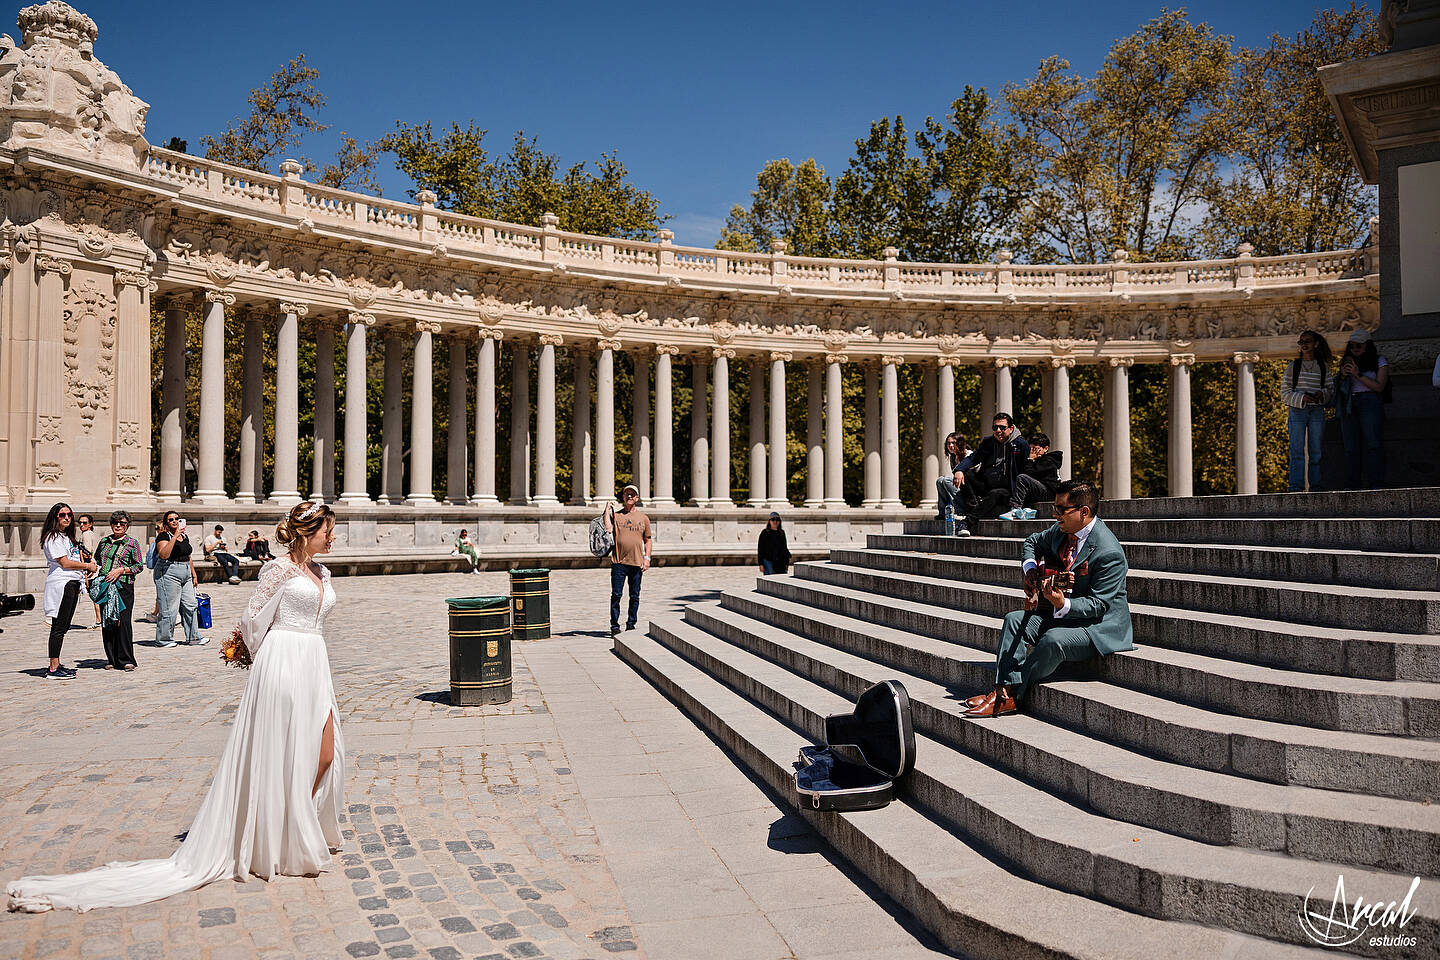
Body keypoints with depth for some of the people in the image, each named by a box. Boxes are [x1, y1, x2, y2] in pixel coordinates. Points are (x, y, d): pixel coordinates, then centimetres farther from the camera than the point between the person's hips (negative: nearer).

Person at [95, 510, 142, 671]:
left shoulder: (132, 543, 3)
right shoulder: (104, 542, 15)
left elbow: (139, 566, 0)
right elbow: (96, 560, 28)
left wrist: (121, 570, -12)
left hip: (124, 586, -4)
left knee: (123, 621, -9)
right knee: (107, 622, 3)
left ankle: (126, 660, -3)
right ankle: (112, 660, 10)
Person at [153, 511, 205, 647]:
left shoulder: (184, 536, 16)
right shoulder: (163, 536, -7)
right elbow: (163, 555, -25)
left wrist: (194, 574, 22)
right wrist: (175, 537, -27)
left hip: (185, 574, 8)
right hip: (168, 573, -8)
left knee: (190, 606, 7)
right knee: (169, 608, -5)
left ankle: (193, 637, 14)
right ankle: (163, 639, 7)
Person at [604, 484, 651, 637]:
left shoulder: (643, 518, 11)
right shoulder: (615, 515, 8)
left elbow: (647, 540, 14)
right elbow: (608, 529, -11)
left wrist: (647, 558, 4)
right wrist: (607, 511, -7)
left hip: (637, 563, 1)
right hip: (618, 562, -1)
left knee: (635, 596, 6)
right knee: (616, 595, -3)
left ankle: (631, 624, 17)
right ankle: (614, 626, 3)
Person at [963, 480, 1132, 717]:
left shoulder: (1109, 553, -24)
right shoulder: (1061, 530, 1)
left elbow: (1098, 605, -24)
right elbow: (1033, 542, 22)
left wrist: (1063, 604, -41)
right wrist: (1031, 570, 3)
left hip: (1102, 625, -9)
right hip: (1063, 615, 9)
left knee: (1053, 640, -32)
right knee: (1015, 620, -7)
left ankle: (1009, 698, -18)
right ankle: (1005, 688, -17)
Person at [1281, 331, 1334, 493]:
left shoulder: (1323, 366, 13)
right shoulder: (1293, 366, 8)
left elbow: (1330, 389, 15)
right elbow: (1285, 393, 3)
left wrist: (1322, 395, -8)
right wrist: (1301, 398, -15)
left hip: (1317, 411, 2)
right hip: (1297, 411, -2)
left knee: (1316, 450, 1)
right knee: (1297, 450, -8)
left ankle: (1316, 485, 5)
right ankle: (1296, 486, -10)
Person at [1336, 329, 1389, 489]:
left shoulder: (1379, 362, 7)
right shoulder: (1347, 362, 20)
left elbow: (1379, 387, -5)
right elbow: (1340, 388, 21)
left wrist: (1358, 374, -11)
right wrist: (1343, 376, 1)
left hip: (1370, 403, -4)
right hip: (1349, 406, 4)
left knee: (1373, 444, -13)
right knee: (1351, 447, -2)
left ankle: (1377, 485, -17)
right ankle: (1352, 487, -2)